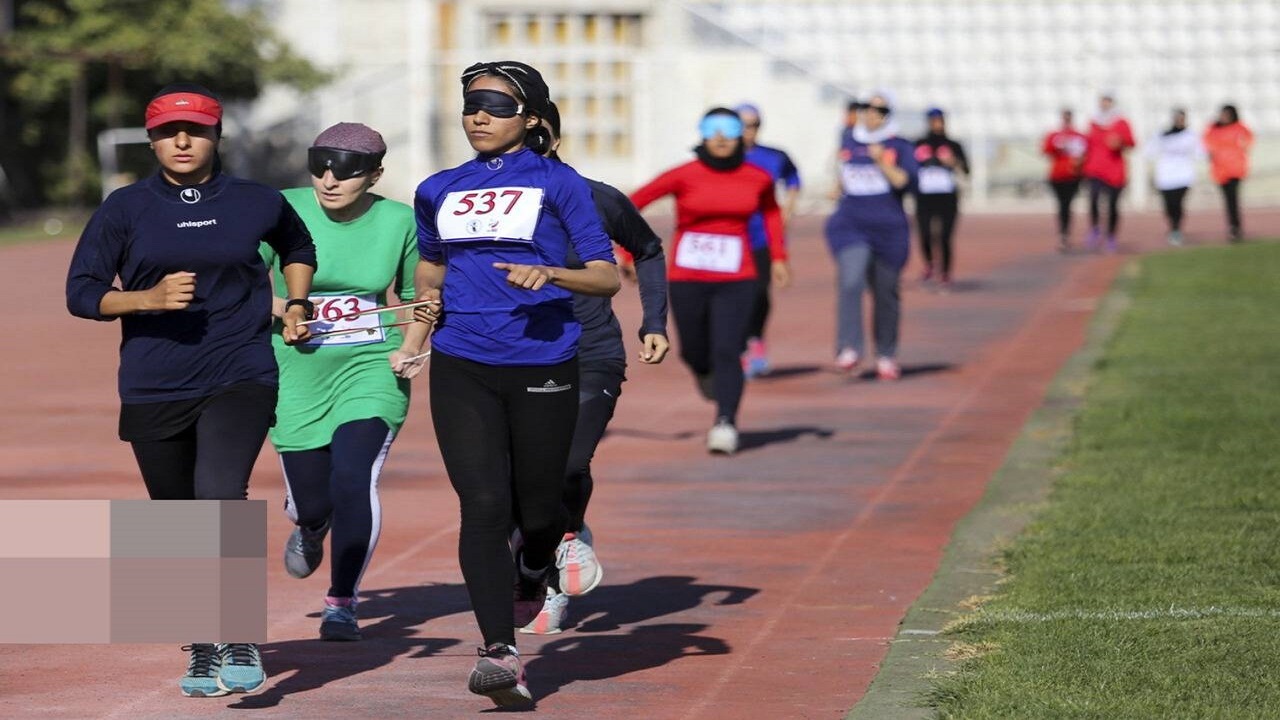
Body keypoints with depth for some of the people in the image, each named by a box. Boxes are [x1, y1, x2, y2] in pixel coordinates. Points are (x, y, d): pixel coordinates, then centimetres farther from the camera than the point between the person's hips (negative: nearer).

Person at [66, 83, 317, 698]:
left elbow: (297, 247, 28)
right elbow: (81, 293, 0)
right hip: (153, 390, 2)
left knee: (221, 495, -24)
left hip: (240, 379, -2)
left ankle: (241, 642, -19)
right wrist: (150, 298, -14)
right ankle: (204, 648, 28)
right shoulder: (125, 209, 2)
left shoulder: (257, 203, 6)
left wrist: (295, 306, 13)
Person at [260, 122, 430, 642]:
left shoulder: (398, 221, -3)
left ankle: (342, 603, -4)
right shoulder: (284, 212, -8)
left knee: (353, 478, -19)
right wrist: (280, 309, -24)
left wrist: (411, 349, -5)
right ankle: (310, 527, 47)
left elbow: (416, 296, 12)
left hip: (373, 367, 0)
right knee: (311, 496, 6)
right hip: (299, 371, 1)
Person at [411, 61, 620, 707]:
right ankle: (499, 653, -13)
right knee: (483, 507, -11)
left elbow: (607, 278, -3)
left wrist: (549, 273, -21)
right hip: (461, 368, 2)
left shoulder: (559, 185, 0)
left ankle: (533, 572, 44)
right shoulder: (439, 191, 12)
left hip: (542, 367, -2)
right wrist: (427, 299, 8)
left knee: (538, 511, 8)